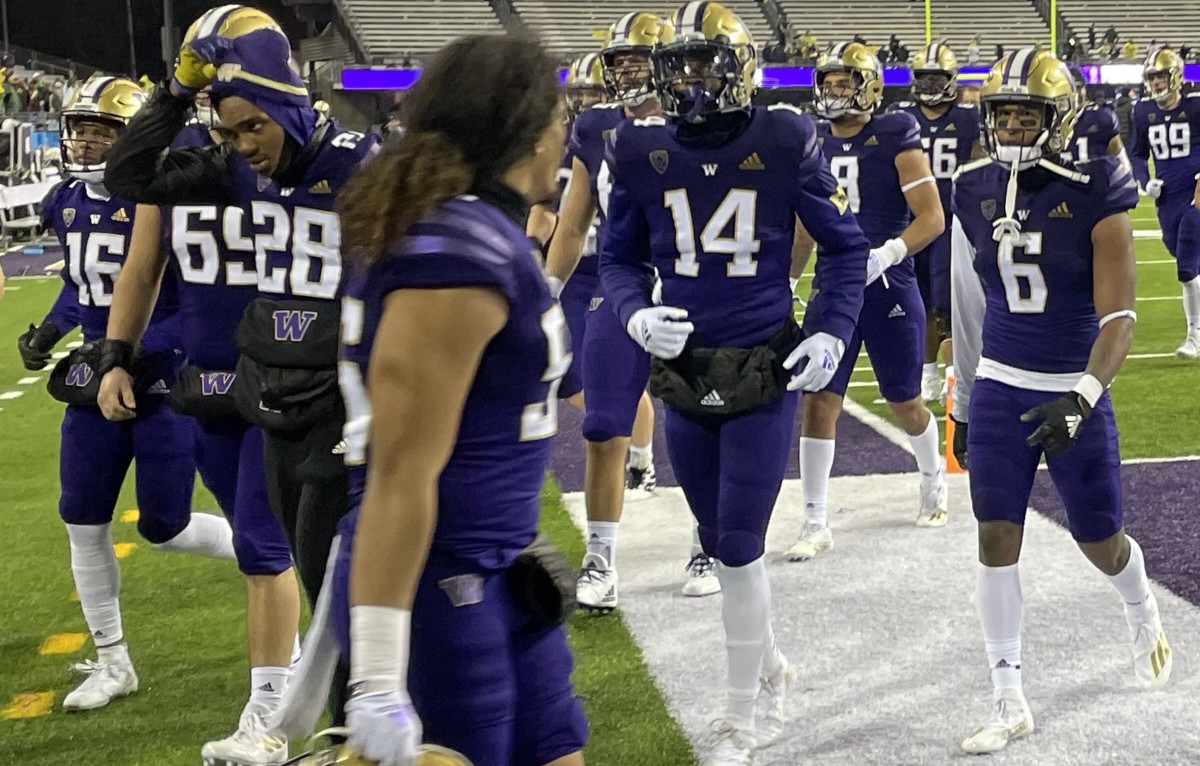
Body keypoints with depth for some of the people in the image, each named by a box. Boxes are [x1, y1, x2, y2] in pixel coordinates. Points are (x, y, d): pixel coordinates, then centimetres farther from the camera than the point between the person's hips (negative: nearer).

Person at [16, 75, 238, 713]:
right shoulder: (68, 203, 3)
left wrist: (132, 350, -24)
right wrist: (48, 330, 1)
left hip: (162, 385, -7)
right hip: (98, 382, 7)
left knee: (163, 528, 1)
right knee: (83, 521, 7)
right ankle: (112, 664, 22)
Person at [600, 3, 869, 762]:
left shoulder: (784, 144, -8)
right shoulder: (643, 151, -1)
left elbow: (844, 244, 3)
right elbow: (619, 256, 9)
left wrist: (832, 331, -7)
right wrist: (637, 314, -11)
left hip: (765, 372, -3)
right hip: (685, 374, 4)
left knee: (738, 546, -2)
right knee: (722, 547, 14)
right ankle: (772, 668, 39)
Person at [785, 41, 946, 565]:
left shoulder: (895, 140, -9)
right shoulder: (813, 145, 5)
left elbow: (932, 218, -12)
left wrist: (885, 255, -26)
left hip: (889, 288, -3)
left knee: (905, 402, 12)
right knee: (818, 401, -6)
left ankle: (933, 482, 42)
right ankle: (816, 524, 1)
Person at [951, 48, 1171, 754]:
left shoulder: (1096, 194, -13)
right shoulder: (977, 193, 0)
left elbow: (1119, 318, -16)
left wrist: (1079, 401, -29)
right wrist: (963, 406, 14)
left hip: (1073, 393, -3)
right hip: (1000, 391, 3)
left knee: (1100, 541, 11)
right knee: (997, 541, -2)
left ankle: (1143, 611, 48)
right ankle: (1011, 703, 9)